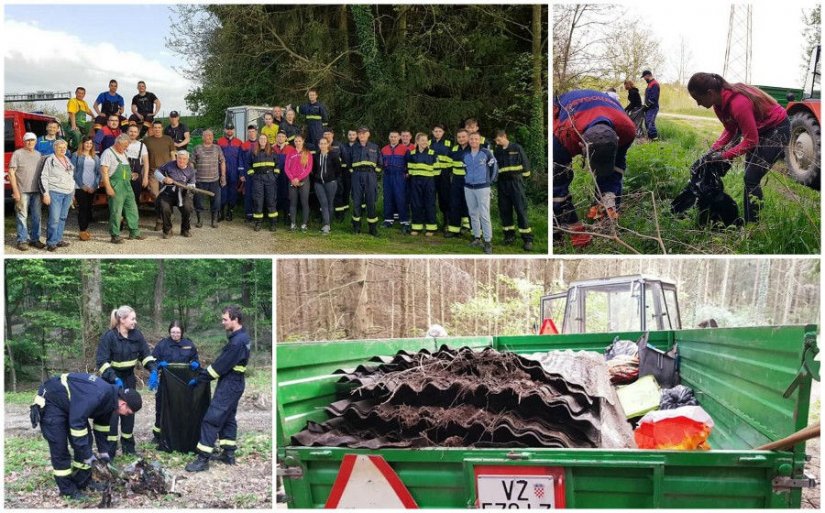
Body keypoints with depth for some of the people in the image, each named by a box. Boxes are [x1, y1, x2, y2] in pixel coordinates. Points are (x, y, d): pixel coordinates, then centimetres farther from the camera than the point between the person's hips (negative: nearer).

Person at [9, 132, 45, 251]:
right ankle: (22, 240, 3)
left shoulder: (39, 155, 13)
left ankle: (34, 239, 17)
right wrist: (15, 191, -11)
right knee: (22, 216, -2)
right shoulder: (18, 154, -2)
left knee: (36, 216, 8)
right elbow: (11, 173, -5)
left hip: (36, 191, 5)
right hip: (22, 191, -5)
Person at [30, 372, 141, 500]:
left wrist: (104, 452, 10)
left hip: (69, 403, 9)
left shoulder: (110, 399, -5)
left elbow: (102, 426, 10)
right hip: (50, 402, -9)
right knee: (59, 448, -8)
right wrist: (88, 456, -27)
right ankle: (68, 490, 2)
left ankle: (83, 482, 17)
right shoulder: (97, 396, -35)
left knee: (85, 441, 7)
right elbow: (76, 424, -34)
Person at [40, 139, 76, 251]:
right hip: (55, 193, -7)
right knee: (54, 218, -12)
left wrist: (73, 193, 21)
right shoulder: (50, 160, -3)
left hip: (68, 193, 7)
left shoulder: (68, 160, 16)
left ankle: (58, 239, 15)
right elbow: (44, 178, -7)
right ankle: (51, 242, -9)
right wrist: (45, 193, -13)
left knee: (63, 218, 8)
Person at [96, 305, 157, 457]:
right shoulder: (109, 336, -19)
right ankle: (109, 452, -2)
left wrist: (153, 371, -14)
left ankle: (128, 447, 21)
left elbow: (146, 354, 1)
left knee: (129, 411, 9)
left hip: (129, 378, 5)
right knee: (112, 413, -8)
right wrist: (114, 379, -32)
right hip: (111, 380, -5)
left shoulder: (136, 334, -5)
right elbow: (102, 361, -22)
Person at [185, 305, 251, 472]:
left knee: (211, 419, -8)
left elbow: (221, 365, -20)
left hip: (228, 385, -10)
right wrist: (204, 370, 11)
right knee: (228, 418, 18)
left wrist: (199, 379, -11)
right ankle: (228, 454, 23)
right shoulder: (242, 337, 9)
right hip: (234, 384, 10)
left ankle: (203, 459, -7)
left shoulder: (237, 342, -23)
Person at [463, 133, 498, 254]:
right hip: (468, 188, 5)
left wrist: (492, 180, 2)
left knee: (484, 215, -10)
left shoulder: (486, 153, -7)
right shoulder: (465, 155, 7)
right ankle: (477, 237, 22)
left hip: (482, 187, -5)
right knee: (473, 214, 11)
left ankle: (488, 241, -10)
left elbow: (494, 166, -1)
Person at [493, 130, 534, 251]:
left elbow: (525, 164, 1)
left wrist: (524, 175, 2)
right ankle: (509, 235, 17)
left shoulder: (517, 148, -2)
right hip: (502, 184, 4)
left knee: (521, 210, -8)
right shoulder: (497, 151, 9)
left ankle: (527, 239, -7)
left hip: (515, 182, -4)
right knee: (504, 210, 5)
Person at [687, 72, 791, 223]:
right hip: (759, 128, 9)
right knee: (750, 177, 11)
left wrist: (724, 155, -26)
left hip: (778, 129, -9)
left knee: (751, 178, -13)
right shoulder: (720, 101, -8)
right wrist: (715, 148, -10)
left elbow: (751, 141, -30)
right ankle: (749, 221, 20)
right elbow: (730, 130, 4)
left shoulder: (738, 104, -35)